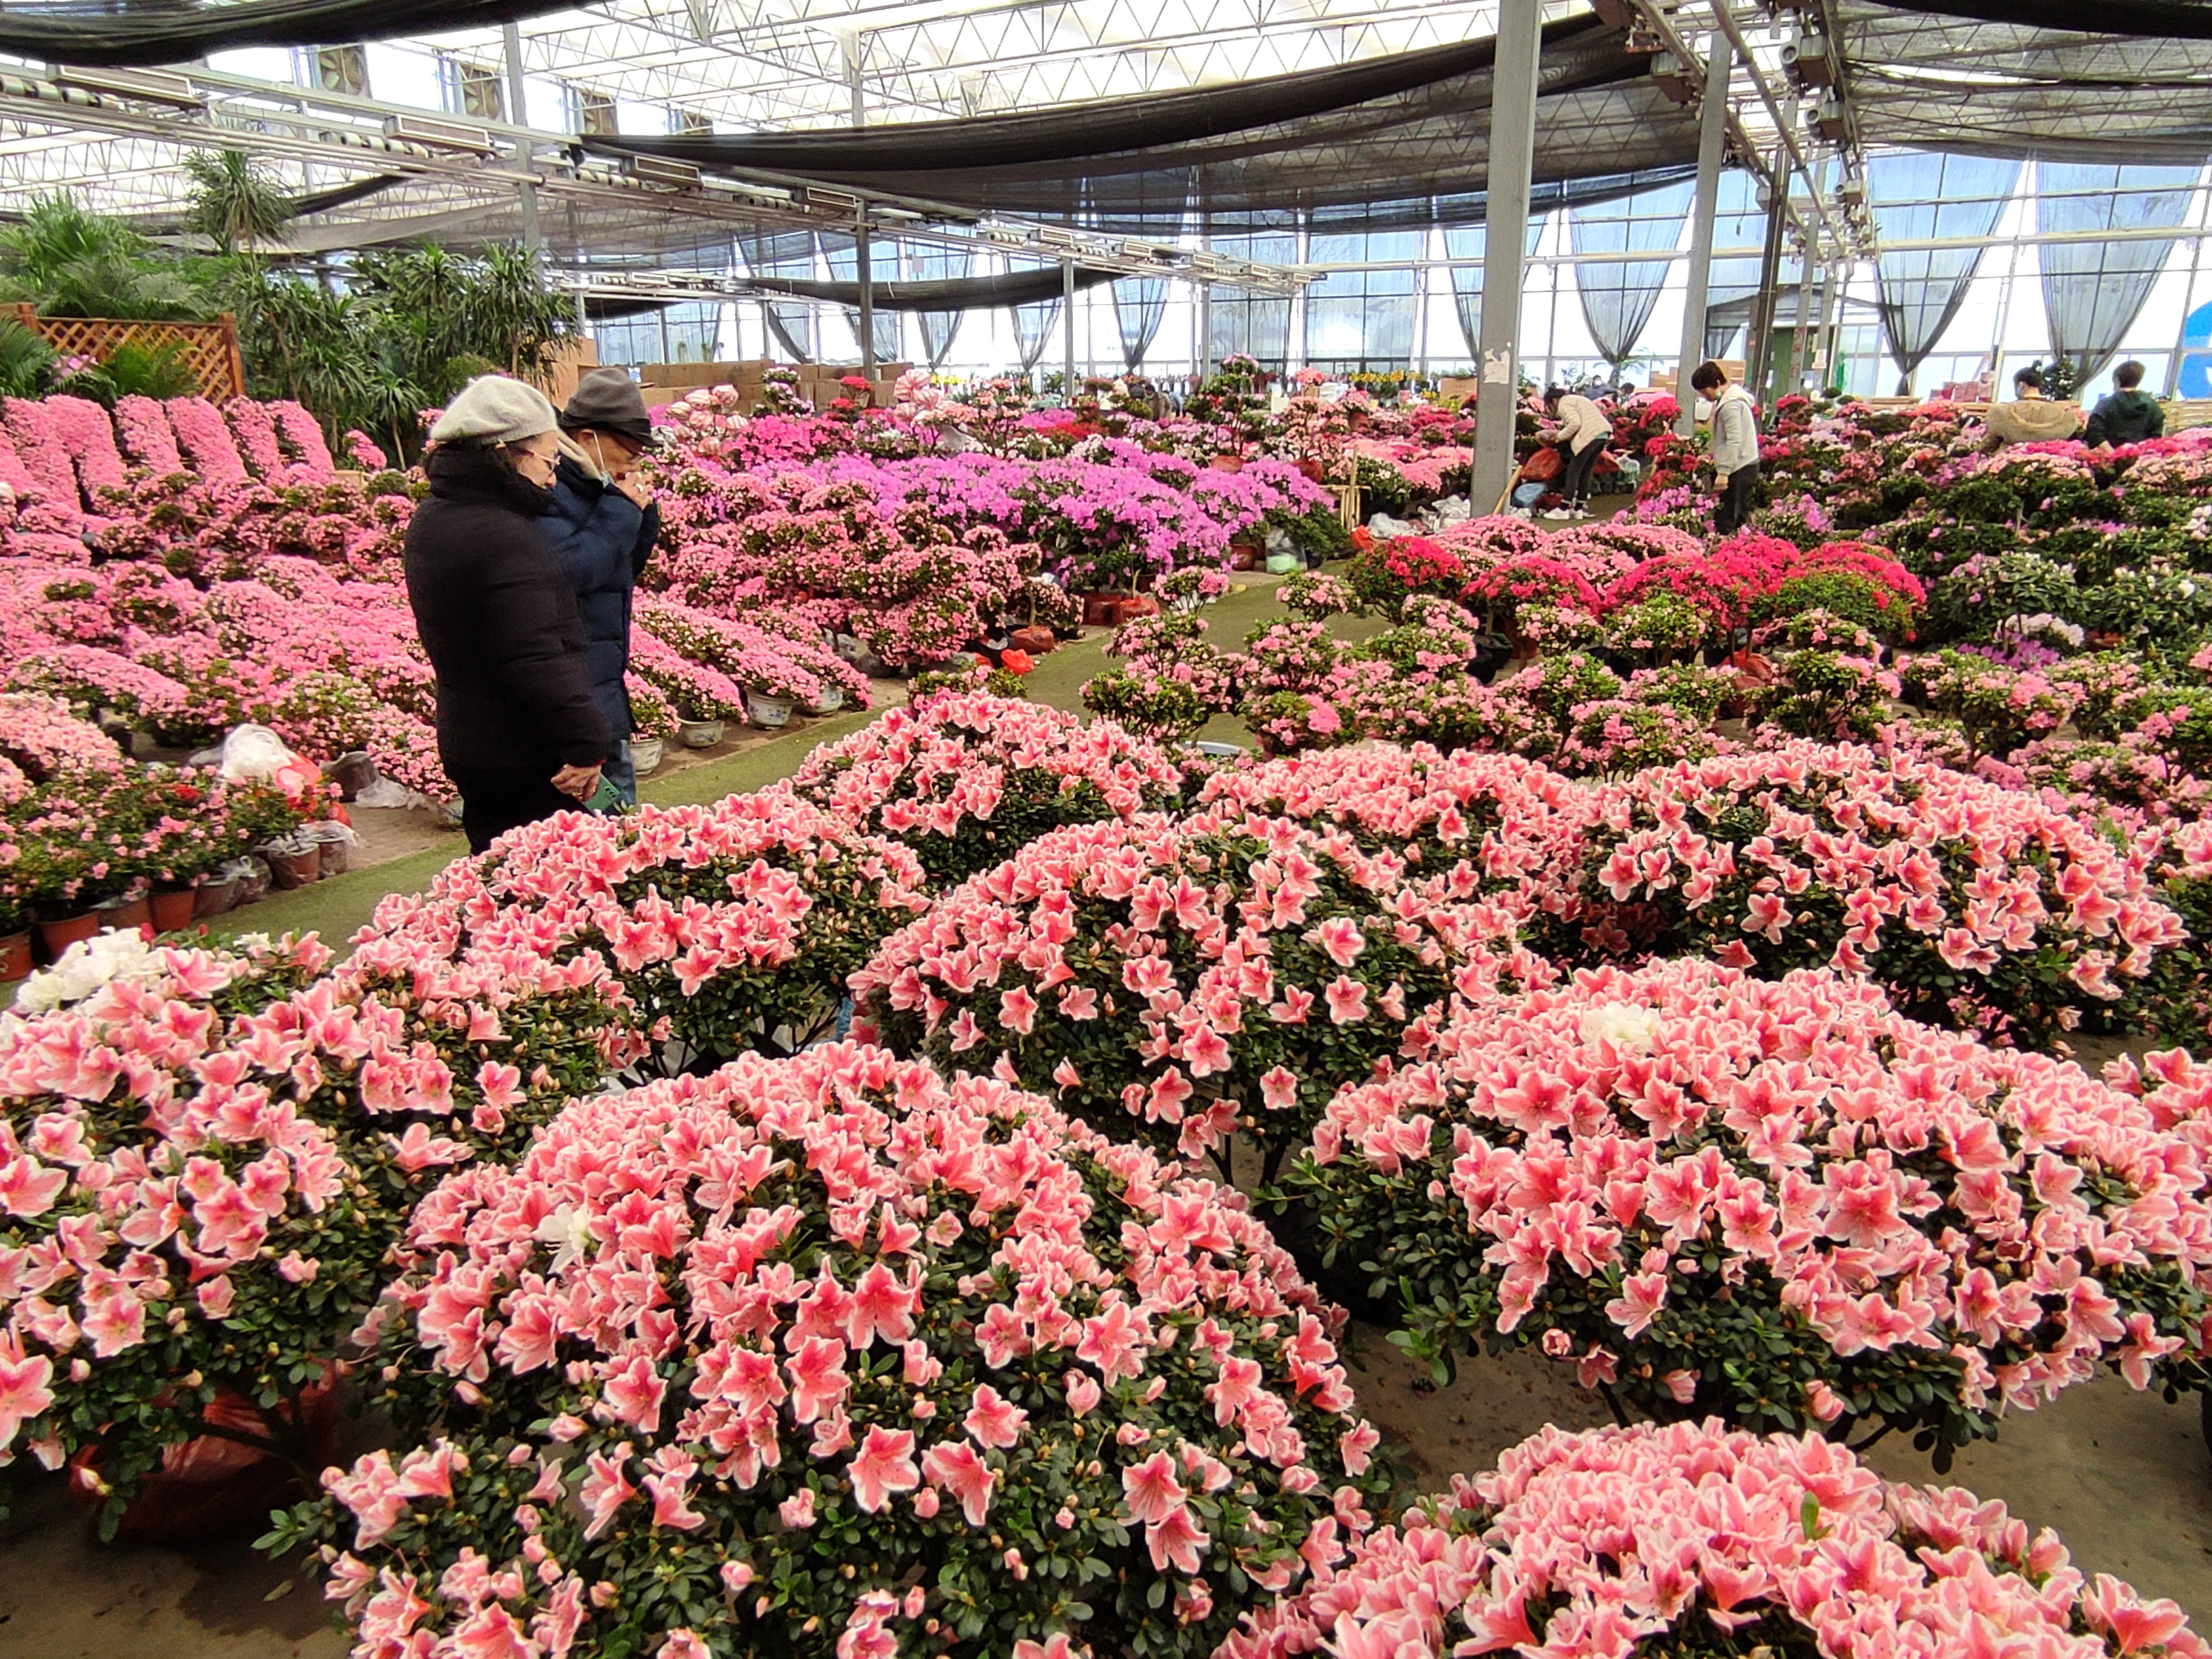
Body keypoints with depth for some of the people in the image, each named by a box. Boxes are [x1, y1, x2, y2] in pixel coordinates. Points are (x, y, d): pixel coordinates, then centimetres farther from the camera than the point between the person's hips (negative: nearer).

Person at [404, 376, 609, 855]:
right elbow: (536, 660, -27)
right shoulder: (502, 538, -23)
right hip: (524, 759, -10)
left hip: (465, 740, 10)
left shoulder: (430, 522, 9)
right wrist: (585, 740, -23)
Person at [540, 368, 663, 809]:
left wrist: (642, 513, 4)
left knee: (619, 798, 15)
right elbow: (574, 569, -28)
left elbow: (627, 570, 20)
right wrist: (621, 510, -17)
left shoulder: (591, 487, 13)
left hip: (604, 679, 10)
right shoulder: (547, 492, -15)